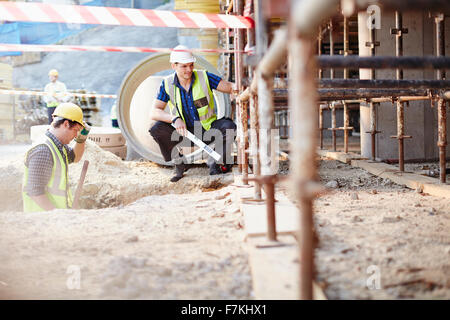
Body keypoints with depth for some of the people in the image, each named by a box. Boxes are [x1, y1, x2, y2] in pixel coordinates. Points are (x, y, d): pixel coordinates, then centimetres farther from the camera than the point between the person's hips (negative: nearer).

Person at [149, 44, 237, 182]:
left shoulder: (204, 77, -10)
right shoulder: (167, 84, -8)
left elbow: (230, 87, -14)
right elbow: (154, 112, -14)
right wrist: (175, 118, -32)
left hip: (208, 129, -1)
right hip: (183, 130, 1)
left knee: (228, 126, -30)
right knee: (157, 129, -24)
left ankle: (215, 162, -4)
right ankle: (179, 163, -2)